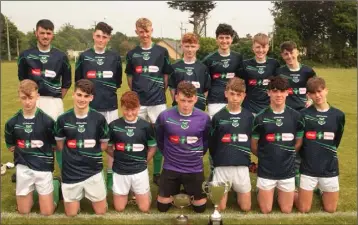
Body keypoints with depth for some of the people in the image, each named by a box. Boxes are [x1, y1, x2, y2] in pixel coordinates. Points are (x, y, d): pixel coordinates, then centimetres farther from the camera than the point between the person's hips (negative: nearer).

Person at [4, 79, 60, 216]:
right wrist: (23, 153, 1)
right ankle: (32, 191, 38)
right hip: (23, 168, 3)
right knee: (23, 212, 11)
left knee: (47, 213, 3)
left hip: (43, 168, -2)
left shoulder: (47, 120, -12)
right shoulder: (12, 122, -3)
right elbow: (11, 147, 8)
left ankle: (56, 184, 28)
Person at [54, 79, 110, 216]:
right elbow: (60, 146, 6)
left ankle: (88, 194, 37)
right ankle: (80, 195, 38)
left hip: (93, 171, 0)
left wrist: (91, 153, -5)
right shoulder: (63, 119, -6)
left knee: (101, 212, 9)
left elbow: (104, 145, 4)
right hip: (70, 172, 0)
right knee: (71, 214, 10)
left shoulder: (99, 118, -7)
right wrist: (72, 155, -5)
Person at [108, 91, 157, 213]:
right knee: (119, 208, 9)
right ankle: (128, 191, 37)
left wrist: (143, 161, 0)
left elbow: (153, 147, 5)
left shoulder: (146, 126, -7)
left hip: (140, 171, 0)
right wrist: (118, 158, 0)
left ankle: (137, 192, 34)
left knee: (145, 208, 6)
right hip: (119, 171, 0)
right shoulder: (114, 125, -7)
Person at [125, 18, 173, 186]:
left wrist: (161, 92, -1)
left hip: (158, 102, -1)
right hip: (138, 103, 1)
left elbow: (167, 76, 6)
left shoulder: (162, 52, 2)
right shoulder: (132, 54, 6)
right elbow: (130, 77, 12)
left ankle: (157, 173, 17)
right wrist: (137, 93, 2)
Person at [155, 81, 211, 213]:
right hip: (170, 168, 0)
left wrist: (198, 155, 6)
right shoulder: (164, 117, -13)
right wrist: (168, 154, 7)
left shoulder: (204, 118, -10)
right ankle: (175, 190, 39)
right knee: (162, 207, 10)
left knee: (200, 208, 10)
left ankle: (189, 192, 40)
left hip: (195, 169, 0)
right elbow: (159, 140, 5)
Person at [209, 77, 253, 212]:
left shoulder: (249, 117, 2)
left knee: (246, 207, 9)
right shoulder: (218, 117, -1)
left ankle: (237, 190, 37)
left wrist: (246, 157, 5)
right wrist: (217, 160, 4)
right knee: (220, 208, 5)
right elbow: (212, 143, 4)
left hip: (242, 167, 1)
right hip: (222, 167, -1)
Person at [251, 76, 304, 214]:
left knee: (286, 210, 11)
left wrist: (286, 156, 7)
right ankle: (261, 192, 35)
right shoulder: (260, 118, -9)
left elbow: (298, 143, 8)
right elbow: (253, 146, -1)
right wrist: (265, 157, 7)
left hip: (288, 170, 2)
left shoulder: (296, 116, -3)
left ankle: (284, 192, 39)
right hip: (266, 170, -1)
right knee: (266, 210, 7)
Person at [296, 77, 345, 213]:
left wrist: (325, 155, 10)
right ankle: (294, 190, 31)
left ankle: (321, 189, 37)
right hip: (308, 167, -1)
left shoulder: (338, 115, -1)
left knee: (330, 209, 11)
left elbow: (336, 142, 10)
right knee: (304, 209, 4)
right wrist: (308, 156, 3)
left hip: (329, 167, 2)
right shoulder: (303, 114, -6)